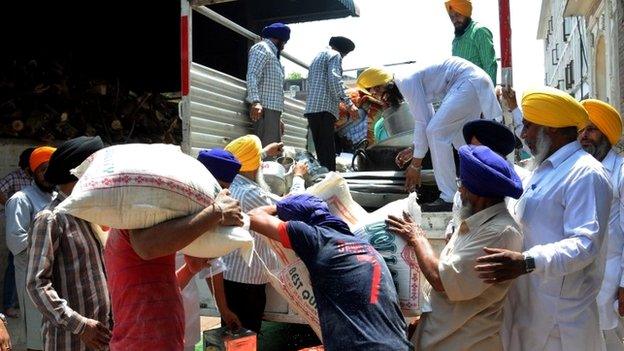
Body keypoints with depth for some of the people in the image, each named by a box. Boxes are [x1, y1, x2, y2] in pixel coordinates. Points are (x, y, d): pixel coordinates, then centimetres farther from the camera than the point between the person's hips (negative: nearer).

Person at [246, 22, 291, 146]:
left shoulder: (272, 52, 30)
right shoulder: (262, 47, 2)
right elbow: (252, 75, -13)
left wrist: (278, 118, 22)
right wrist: (255, 101, -26)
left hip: (273, 108, 10)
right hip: (264, 108, -10)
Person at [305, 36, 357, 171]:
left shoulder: (317, 57, 30)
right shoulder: (335, 55, 3)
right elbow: (335, 80, -13)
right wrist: (349, 103, -15)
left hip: (311, 108, 9)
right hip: (324, 107, -9)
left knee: (320, 150, 5)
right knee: (328, 151, -14)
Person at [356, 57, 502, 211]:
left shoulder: (406, 82, -14)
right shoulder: (410, 82, 16)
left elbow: (422, 123, -15)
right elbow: (428, 119, 23)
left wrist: (415, 164, -9)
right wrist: (413, 149, 20)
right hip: (476, 82, 10)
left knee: (436, 132, -12)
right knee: (459, 136, 18)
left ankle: (449, 199, -10)